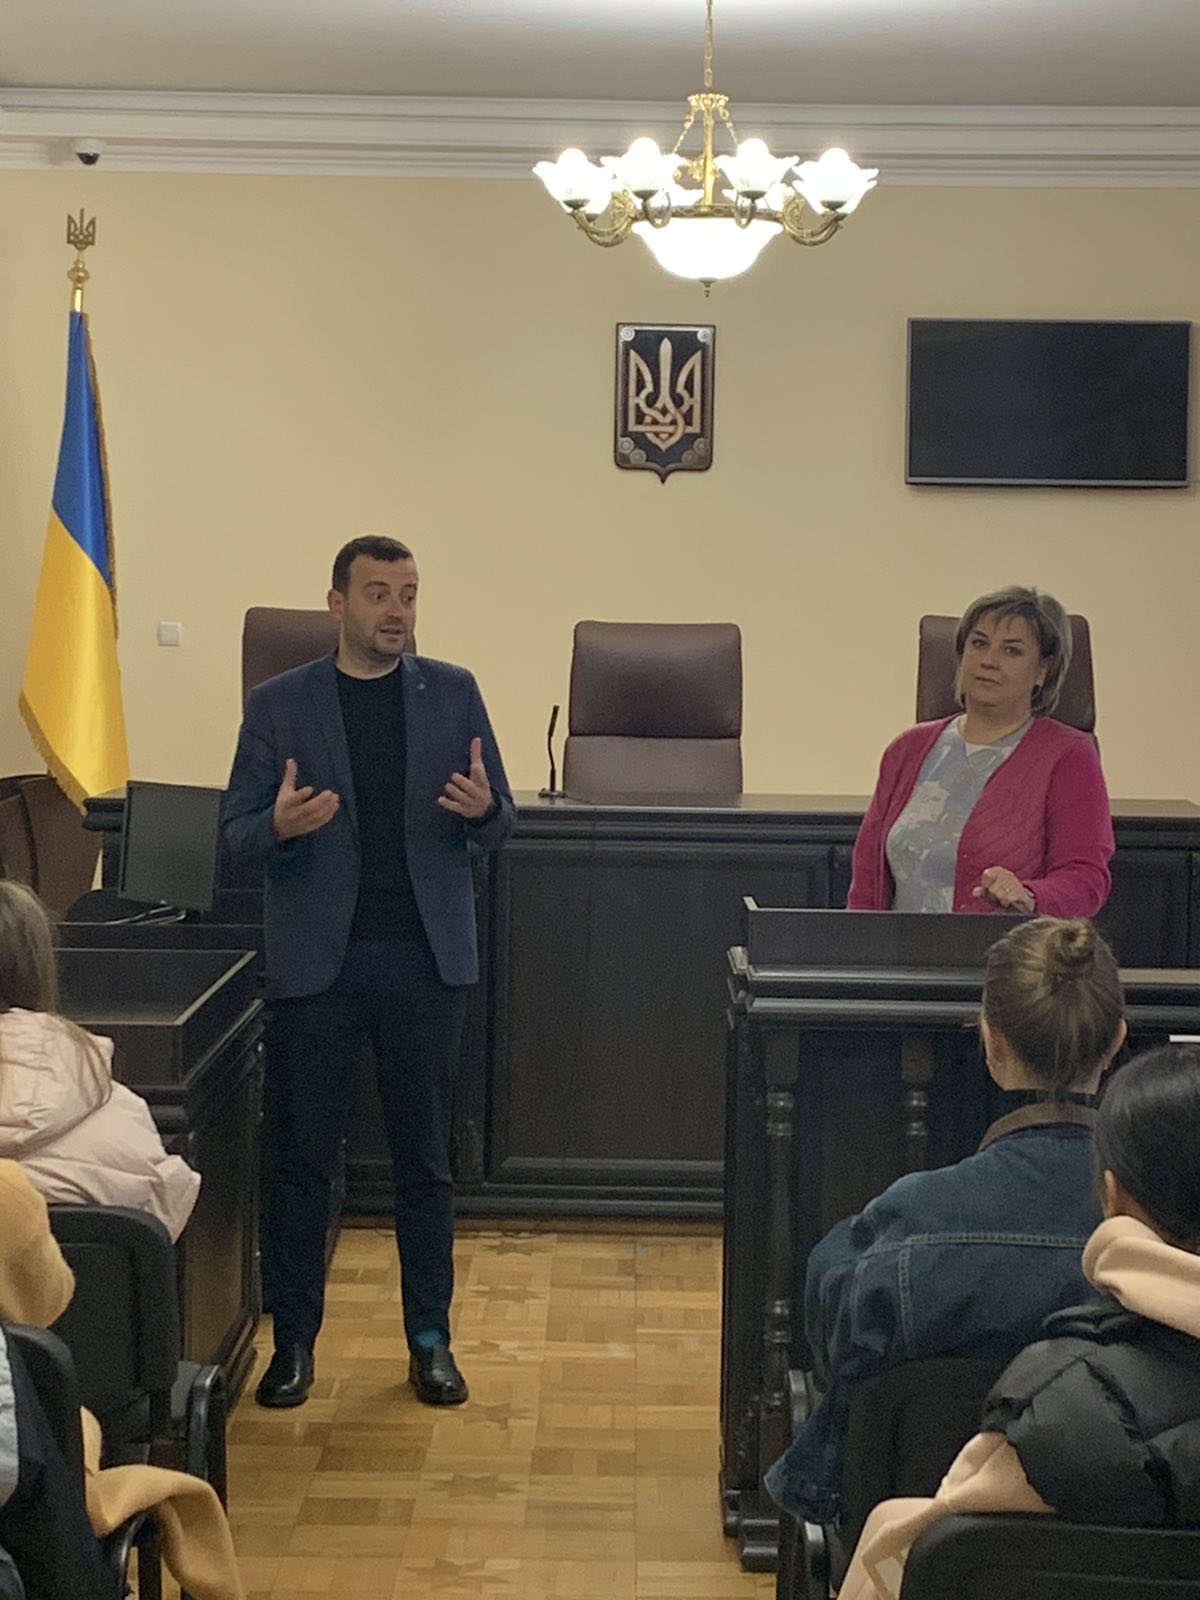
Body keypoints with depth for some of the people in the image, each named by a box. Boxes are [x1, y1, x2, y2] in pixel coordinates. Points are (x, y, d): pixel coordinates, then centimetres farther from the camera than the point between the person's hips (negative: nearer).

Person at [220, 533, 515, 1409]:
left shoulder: (452, 693, 7)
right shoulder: (280, 703, 3)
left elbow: (501, 825, 7)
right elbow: (236, 832, 3)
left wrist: (482, 808, -17)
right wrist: (280, 825, -20)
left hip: (425, 953, 1)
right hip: (317, 956, -1)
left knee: (425, 1157, 7)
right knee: (303, 1157, 5)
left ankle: (431, 1341, 18)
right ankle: (294, 1343, 17)